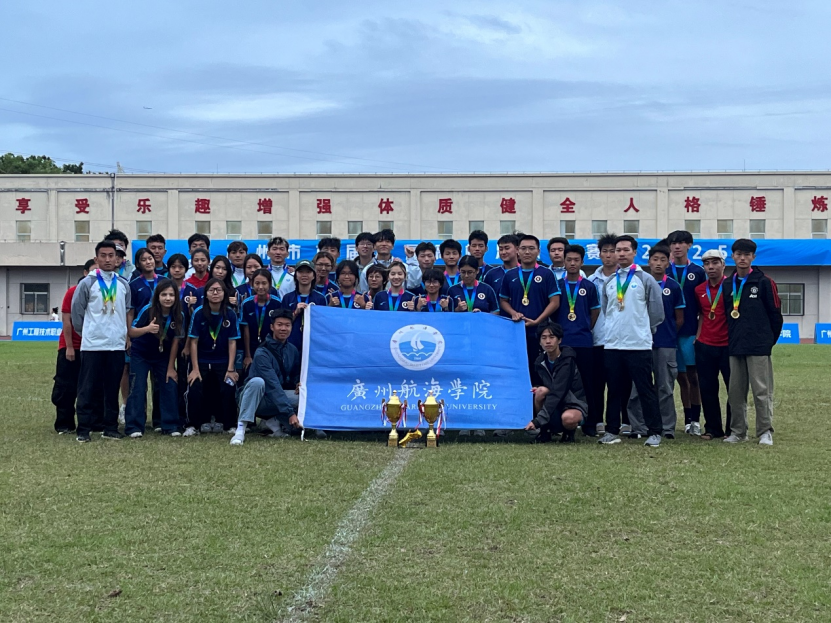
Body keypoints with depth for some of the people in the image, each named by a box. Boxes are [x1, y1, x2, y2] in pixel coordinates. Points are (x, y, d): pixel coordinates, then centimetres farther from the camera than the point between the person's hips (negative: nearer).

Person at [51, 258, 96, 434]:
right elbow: (66, 319, -7)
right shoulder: (74, 292, -6)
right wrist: (69, 347, -10)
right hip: (71, 347, -3)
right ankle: (64, 425, 5)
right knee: (65, 387, -1)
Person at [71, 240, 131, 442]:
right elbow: (76, 311, 3)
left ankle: (110, 428, 15)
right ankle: (84, 429, 3)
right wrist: (84, 333, 7)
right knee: (88, 389, -1)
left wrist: (126, 336, 11)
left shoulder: (123, 285, 8)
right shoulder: (87, 283, -2)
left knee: (112, 389, 8)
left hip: (117, 345, 3)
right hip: (92, 345, -3)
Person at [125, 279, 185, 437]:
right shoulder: (147, 310, -23)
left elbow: (175, 341, -7)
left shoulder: (178, 316, -14)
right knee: (138, 389, -9)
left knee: (169, 387, -1)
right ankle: (134, 427, -5)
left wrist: (170, 368, -5)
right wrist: (147, 329, -47)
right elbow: (130, 332, -26)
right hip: (140, 354, -3)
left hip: (162, 356, 3)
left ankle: (170, 426, 9)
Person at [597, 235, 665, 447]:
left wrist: (642, 329, 7)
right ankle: (612, 431, 16)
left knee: (646, 390, -3)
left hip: (639, 345, -4)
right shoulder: (609, 282, 12)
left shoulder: (645, 279, -1)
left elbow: (656, 310, 1)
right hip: (612, 345, 4)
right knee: (615, 391, 9)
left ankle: (655, 432, 3)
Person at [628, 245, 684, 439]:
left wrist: (668, 333, 9)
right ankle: (639, 428, 7)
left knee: (665, 388, 4)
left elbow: (680, 319, 8)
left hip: (666, 344, 0)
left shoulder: (673, 287, 3)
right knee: (638, 387, 1)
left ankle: (667, 428, 10)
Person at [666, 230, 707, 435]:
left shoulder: (698, 272, 6)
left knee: (692, 375, -4)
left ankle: (695, 420, 3)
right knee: (681, 377, 6)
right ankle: (688, 420, 13)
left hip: (691, 332, -1)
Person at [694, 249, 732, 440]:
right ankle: (712, 428, 15)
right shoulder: (699, 290, 8)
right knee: (707, 389, 6)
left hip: (728, 345, -4)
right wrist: (697, 336, 12)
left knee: (734, 388, 4)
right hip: (705, 346, 4)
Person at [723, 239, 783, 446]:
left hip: (759, 347, -5)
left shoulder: (764, 282, -3)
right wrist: (732, 338, 10)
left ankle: (765, 432, 3)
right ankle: (738, 431, 17)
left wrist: (769, 340, 3)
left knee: (762, 391, -4)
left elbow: (775, 313, -1)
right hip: (735, 347, 5)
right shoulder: (728, 285, 12)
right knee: (735, 392, 8)